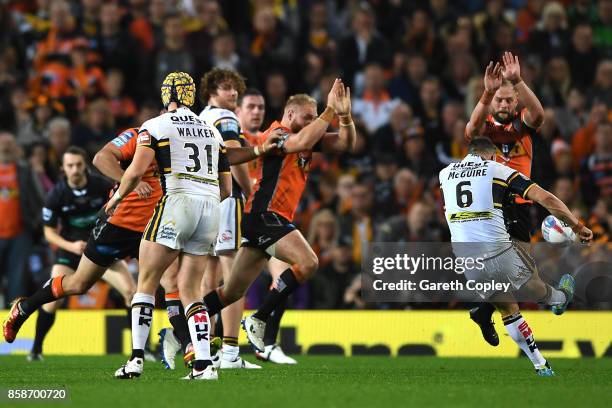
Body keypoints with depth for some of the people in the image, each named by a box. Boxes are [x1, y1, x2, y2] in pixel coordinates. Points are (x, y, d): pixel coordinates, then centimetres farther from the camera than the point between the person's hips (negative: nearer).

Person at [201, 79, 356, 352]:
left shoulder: (308, 136, 16)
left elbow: (345, 143, 13)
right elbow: (302, 142, -30)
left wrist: (345, 115, -5)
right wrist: (330, 111, -25)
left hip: (274, 219, 10)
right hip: (264, 214, -10)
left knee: (233, 292, 10)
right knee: (307, 262, -22)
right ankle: (258, 320, -15)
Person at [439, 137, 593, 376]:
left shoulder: (445, 173, 14)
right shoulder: (497, 170, 4)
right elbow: (545, 198, -3)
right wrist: (577, 226, 6)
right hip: (500, 252, -4)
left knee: (508, 309, 21)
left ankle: (541, 365, 23)